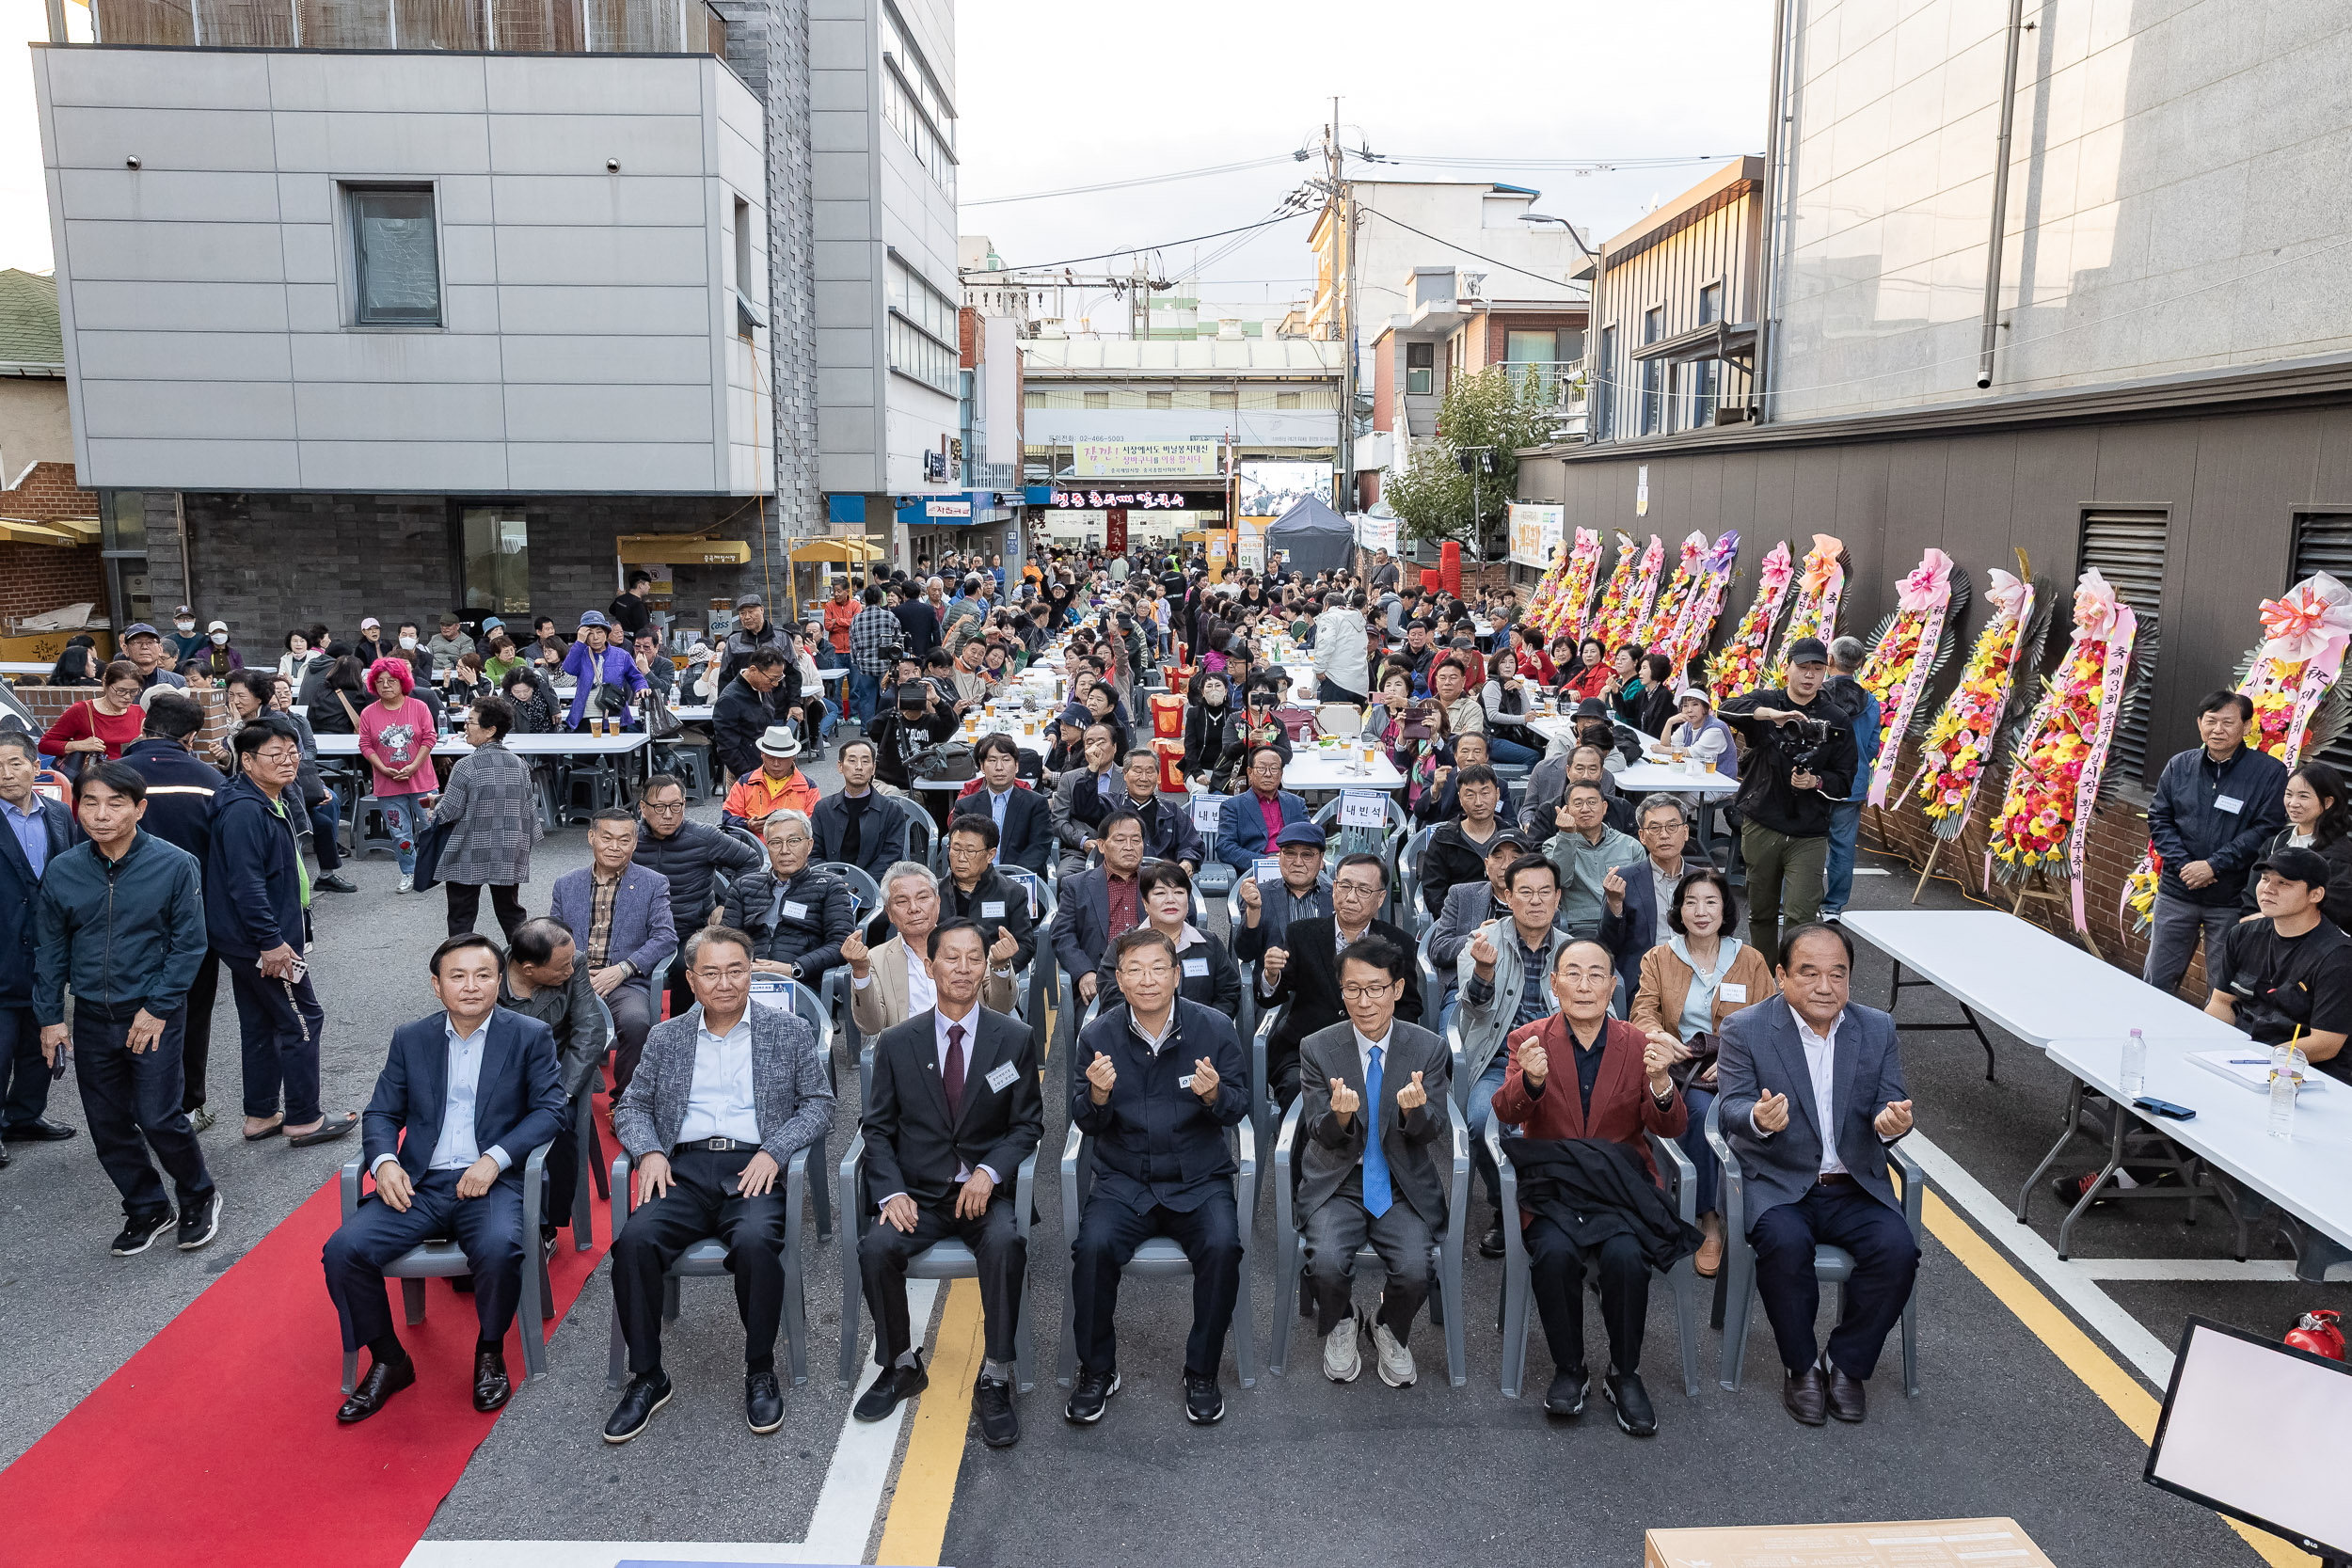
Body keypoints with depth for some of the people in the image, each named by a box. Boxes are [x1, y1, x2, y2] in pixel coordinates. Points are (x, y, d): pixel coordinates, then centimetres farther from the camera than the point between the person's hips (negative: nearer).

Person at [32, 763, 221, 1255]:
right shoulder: (61, 871, -2)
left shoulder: (175, 866, -12)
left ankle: (199, 1197, 18)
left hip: (154, 1015, -4)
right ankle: (147, 1209, 28)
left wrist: (157, 1008, -11)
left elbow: (188, 945, -8)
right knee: (107, 1126, 10)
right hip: (92, 1018, 4)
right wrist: (50, 1016, 5)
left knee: (158, 1119, -6)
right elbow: (50, 949, 8)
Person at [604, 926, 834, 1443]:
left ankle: (760, 1371, -11)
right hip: (684, 1168, 2)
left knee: (755, 1242, -33)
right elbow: (630, 1107, 18)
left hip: (754, 1168, -2)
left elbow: (819, 1104, 7)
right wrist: (649, 1151, -3)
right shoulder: (665, 1037, 17)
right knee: (634, 1241, -27)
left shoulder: (790, 1031, 11)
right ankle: (647, 1376, -9)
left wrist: (773, 1151, -9)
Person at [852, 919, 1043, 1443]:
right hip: (918, 1193, 1)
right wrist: (891, 1192, -10)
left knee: (1006, 1245, -32)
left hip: (985, 1191, -1)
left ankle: (994, 1379, -15)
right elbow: (877, 1127, 6)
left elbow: (1028, 1125, 4)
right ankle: (901, 1366, -1)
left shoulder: (1014, 1040, 2)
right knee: (876, 1248, -27)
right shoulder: (897, 1042, 5)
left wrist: (988, 1171, -14)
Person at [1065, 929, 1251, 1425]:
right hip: (1123, 1181, 1)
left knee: (1222, 1246, -28)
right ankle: (1097, 1371, -3)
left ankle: (1202, 1373, -5)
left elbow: (1240, 1109, 2)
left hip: (1198, 1179, 0)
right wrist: (1098, 1094, -19)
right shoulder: (1099, 1036, -1)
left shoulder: (1214, 1027, -3)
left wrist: (1214, 1094, -21)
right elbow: (1086, 1123, 3)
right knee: (1094, 1245, -27)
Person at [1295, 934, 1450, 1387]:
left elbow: (1433, 1132, -3)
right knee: (1326, 1265, -26)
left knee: (1414, 1272, -24)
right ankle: (1341, 1326, 11)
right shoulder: (1317, 1048, -3)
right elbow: (1319, 1135, -3)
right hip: (1338, 1183, 0)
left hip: (1404, 1185, 0)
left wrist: (1413, 1109, -28)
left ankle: (1390, 1332, 12)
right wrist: (1341, 1116, -28)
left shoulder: (1429, 1049, -2)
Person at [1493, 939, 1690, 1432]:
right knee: (1555, 1252, -29)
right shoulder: (1529, 1039, 2)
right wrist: (1531, 1079, -34)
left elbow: (1670, 1128, 0)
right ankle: (1569, 1369, -4)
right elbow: (1506, 1114, -11)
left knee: (1624, 1255, -27)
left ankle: (1625, 1374, -3)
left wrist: (1660, 1084, -22)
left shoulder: (1638, 1043, 6)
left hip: (1620, 1182, 1)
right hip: (1552, 1183, -1)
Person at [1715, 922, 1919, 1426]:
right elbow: (1730, 1109, -12)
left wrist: (1891, 1120, -24)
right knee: (1786, 1244, -32)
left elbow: (1890, 1104, 2)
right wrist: (1758, 1119, -37)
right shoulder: (1745, 1029, -5)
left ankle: (1846, 1362, -1)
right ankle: (1802, 1366, -7)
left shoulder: (1877, 1029, 6)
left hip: (1856, 1186, 3)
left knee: (1898, 1249, -23)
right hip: (1777, 1183, -3)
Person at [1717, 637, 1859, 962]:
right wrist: (1773, 714, -36)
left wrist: (1815, 782, -17)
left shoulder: (1836, 719, 4)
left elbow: (1845, 779, 5)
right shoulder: (1766, 702, 3)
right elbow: (1729, 709, -20)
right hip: (1761, 826, 1)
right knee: (1761, 913, 14)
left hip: (1809, 835, -1)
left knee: (1801, 917, -10)